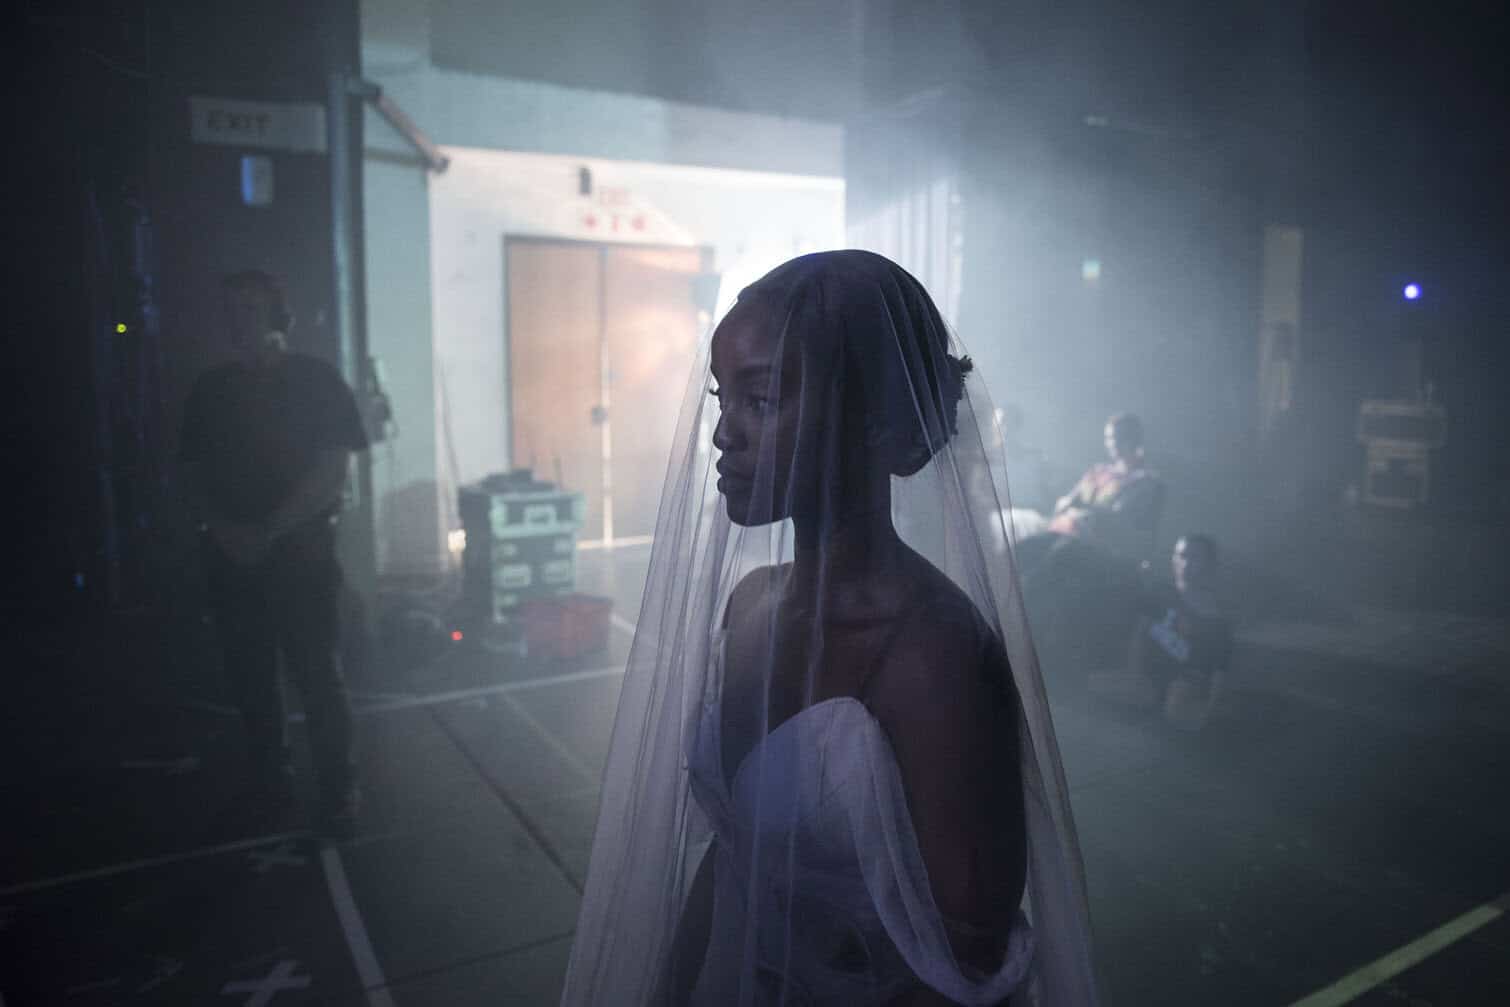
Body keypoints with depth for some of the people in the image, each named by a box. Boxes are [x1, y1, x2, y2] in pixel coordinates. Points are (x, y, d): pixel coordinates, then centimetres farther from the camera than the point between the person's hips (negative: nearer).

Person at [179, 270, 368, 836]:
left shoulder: (315, 380, -1)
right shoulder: (211, 389, 11)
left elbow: (334, 471, -7)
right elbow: (195, 473, 13)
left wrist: (269, 530, -12)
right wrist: (223, 527, -6)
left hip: (302, 551, -4)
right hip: (231, 557, 4)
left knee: (319, 676, -4)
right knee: (250, 676, 10)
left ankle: (338, 791, 5)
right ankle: (269, 783, 25)